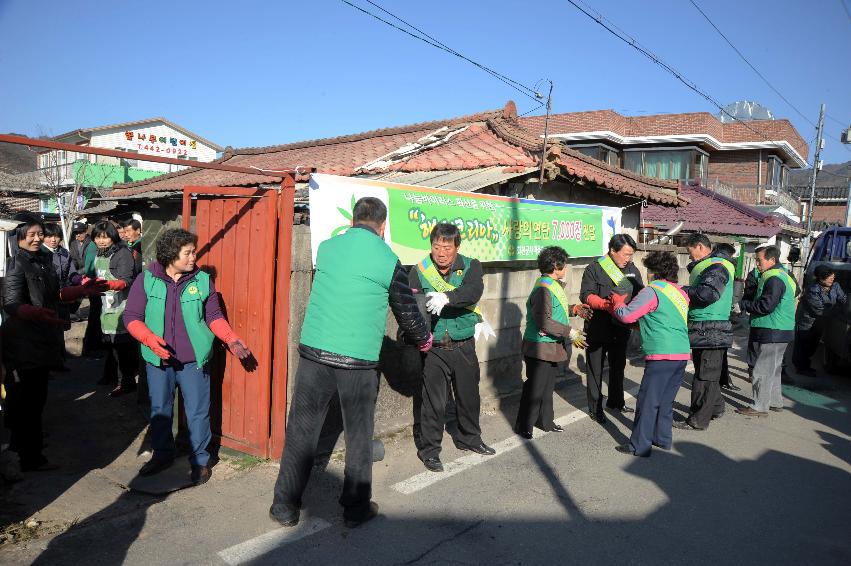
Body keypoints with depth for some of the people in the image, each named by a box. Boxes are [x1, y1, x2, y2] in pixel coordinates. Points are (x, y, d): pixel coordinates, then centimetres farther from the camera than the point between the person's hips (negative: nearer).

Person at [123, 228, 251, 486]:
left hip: (193, 359, -1)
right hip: (158, 359, 1)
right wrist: (149, 338, -20)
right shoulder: (147, 280, -4)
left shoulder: (202, 280, -3)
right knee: (159, 410, 16)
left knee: (197, 412, 4)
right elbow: (132, 317, -3)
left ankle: (200, 460, 21)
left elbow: (214, 315, 4)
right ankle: (162, 454, 37)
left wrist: (231, 339, -8)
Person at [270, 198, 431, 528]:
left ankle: (285, 507, 21)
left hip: (314, 352, 3)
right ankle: (356, 508, 24)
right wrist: (424, 340, 25)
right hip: (359, 361, -3)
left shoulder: (326, 248, 7)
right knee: (359, 436, 12)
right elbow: (407, 312, 5)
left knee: (301, 431, 11)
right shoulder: (388, 261, -4)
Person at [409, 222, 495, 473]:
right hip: (434, 348, -2)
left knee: (469, 395, 17)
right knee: (433, 401, 1)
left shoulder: (470, 266, -2)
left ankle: (469, 438, 40)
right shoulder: (419, 271, -3)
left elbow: (473, 292, -21)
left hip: (464, 346, 2)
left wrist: (446, 297, -38)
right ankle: (429, 449, 20)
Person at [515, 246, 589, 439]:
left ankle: (545, 421, 33)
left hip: (552, 347, 10)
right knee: (535, 388, 0)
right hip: (540, 348, -10)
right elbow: (544, 321, -28)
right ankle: (523, 426, 12)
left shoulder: (553, 285, 10)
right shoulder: (543, 289, -22)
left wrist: (573, 309, 14)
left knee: (548, 387, 20)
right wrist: (570, 332, -25)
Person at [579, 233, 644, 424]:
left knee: (618, 366, 20)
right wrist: (604, 304, -34)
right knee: (596, 370, 4)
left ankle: (615, 401, 38)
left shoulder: (633, 271, 6)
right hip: (598, 328, -6)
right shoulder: (594, 269, -11)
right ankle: (595, 408, 15)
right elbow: (586, 295, -18)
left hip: (621, 328, 6)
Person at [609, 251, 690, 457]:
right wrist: (642, 322, 30)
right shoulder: (681, 292, 14)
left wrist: (618, 302, 7)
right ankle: (663, 439, 27)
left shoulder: (652, 291, -10)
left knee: (648, 401, -1)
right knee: (666, 400, 18)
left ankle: (639, 446, 4)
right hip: (682, 354, 8)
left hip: (661, 355, -8)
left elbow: (626, 316, -12)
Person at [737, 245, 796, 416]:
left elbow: (765, 306, -24)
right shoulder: (783, 275, 17)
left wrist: (743, 304, -11)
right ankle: (775, 402, 29)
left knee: (763, 370, -5)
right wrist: (747, 304, 11)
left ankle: (760, 407, -1)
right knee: (772, 370, 19)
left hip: (772, 334, -11)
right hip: (778, 332, 11)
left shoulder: (774, 279, -18)